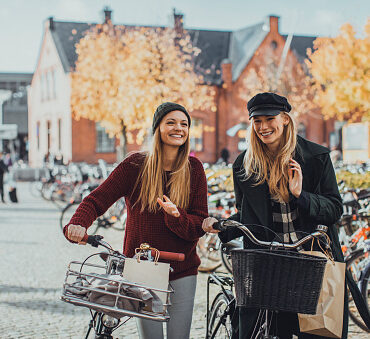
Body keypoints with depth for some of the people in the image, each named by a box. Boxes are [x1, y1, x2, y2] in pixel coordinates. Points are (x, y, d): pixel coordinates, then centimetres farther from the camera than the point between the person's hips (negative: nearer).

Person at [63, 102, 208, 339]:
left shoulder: (194, 169, 1)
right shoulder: (135, 166, -3)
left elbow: (199, 225, -2)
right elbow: (97, 200, -9)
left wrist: (176, 215, -23)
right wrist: (77, 224, -29)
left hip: (182, 272, 1)